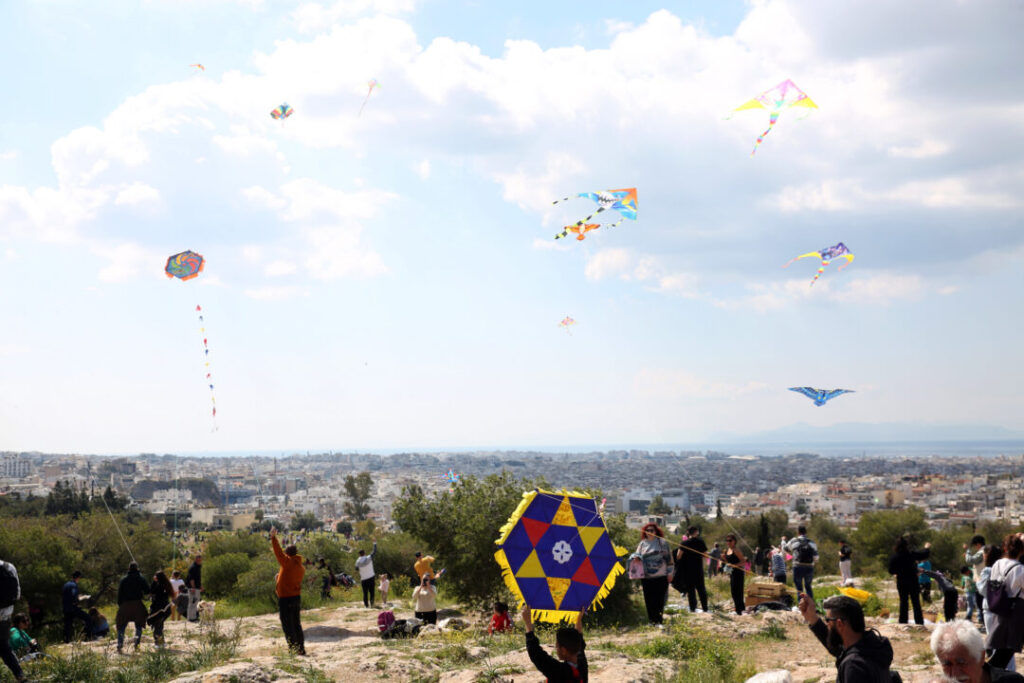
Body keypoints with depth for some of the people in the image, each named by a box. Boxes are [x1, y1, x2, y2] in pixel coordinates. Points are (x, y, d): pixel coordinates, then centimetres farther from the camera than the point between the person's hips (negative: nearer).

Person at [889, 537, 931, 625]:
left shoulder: (893, 557, -8)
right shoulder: (911, 554, -13)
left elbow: (891, 571, -3)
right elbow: (925, 554, -3)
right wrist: (927, 548, 17)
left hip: (901, 583, 2)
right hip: (913, 582, -1)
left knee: (903, 602, 9)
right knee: (916, 603, 6)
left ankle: (903, 622, 7)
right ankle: (919, 622, 5)